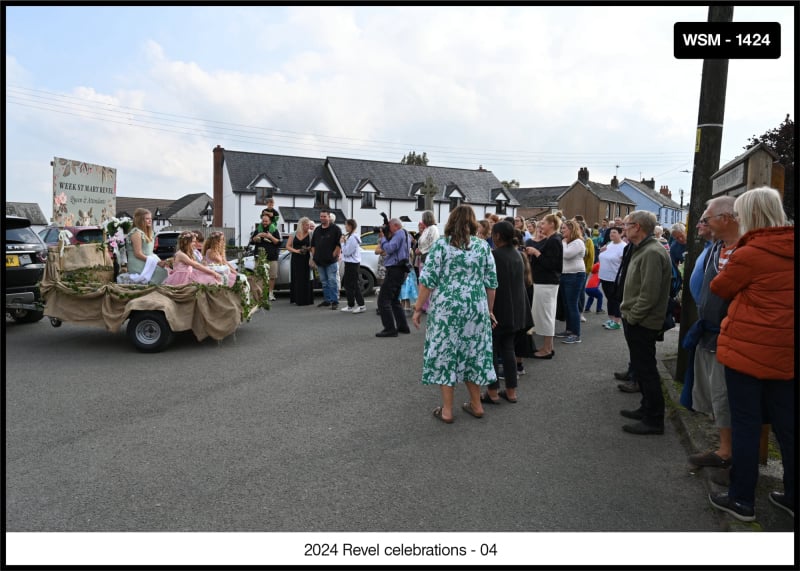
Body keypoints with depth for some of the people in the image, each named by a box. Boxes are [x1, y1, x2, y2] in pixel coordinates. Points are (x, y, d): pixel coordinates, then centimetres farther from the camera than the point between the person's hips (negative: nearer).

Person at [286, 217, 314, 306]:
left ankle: (306, 299, -1)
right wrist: (296, 251, -10)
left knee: (306, 279, -6)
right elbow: (288, 246, 6)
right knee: (296, 279, 1)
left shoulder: (310, 234, 3)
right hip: (295, 259, 2)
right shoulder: (293, 234, 7)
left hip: (306, 259, -1)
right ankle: (297, 299, 8)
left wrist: (309, 248, -18)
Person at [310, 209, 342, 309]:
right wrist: (314, 257, 11)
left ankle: (334, 301, -3)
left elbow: (339, 244, -8)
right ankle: (326, 300, 19)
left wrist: (334, 256, -11)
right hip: (319, 261, 6)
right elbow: (313, 245, 19)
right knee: (324, 282, 12)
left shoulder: (335, 229, -3)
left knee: (332, 281, -7)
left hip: (331, 261, -6)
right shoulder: (317, 230, 15)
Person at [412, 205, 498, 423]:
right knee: (473, 353, 15)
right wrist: (490, 310, 16)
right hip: (476, 308, 3)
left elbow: (428, 280, -8)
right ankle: (476, 405, 26)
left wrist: (418, 308, -1)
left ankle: (447, 410, 11)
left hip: (446, 308, -3)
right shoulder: (483, 246, 5)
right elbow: (491, 282, 5)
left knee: (445, 353, 5)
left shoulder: (441, 244, -4)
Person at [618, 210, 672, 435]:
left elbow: (649, 294, -25)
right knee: (641, 367, 19)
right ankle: (647, 409, 32)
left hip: (642, 323, -10)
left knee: (646, 370, -1)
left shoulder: (652, 253, -20)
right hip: (635, 321, 10)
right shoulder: (642, 250, 15)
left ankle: (654, 420, 9)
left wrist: (632, 317, -17)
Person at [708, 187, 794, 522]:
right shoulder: (787, 249, 4)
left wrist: (729, 265, 16)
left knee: (745, 424, 4)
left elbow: (719, 289, 0)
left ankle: (742, 499, 15)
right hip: (786, 352, 6)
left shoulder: (749, 254, -14)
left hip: (748, 350, -6)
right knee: (787, 424, 14)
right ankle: (792, 497, 27)